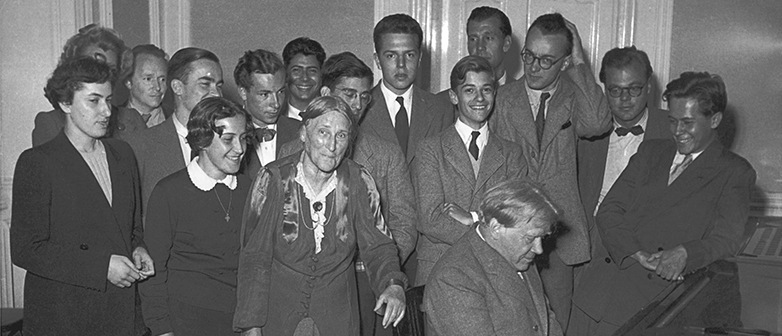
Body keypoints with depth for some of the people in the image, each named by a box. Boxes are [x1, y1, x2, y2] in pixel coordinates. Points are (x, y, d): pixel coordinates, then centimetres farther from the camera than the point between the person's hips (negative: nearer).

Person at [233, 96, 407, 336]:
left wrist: (393, 284, -24)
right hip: (278, 312, -1)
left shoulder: (359, 182, -10)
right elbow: (254, 256, -10)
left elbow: (378, 246, -4)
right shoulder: (273, 179, -14)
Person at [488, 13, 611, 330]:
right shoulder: (500, 99, 4)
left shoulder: (574, 96, 4)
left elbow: (597, 124, -19)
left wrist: (579, 62, -12)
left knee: (557, 324, 7)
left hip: (559, 232, 0)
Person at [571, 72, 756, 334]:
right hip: (621, 270, 4)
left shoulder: (735, 172, 9)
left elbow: (725, 239, -3)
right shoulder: (650, 151, 21)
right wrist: (637, 253, -8)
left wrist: (683, 254, -23)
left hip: (680, 282, -4)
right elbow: (609, 211, 10)